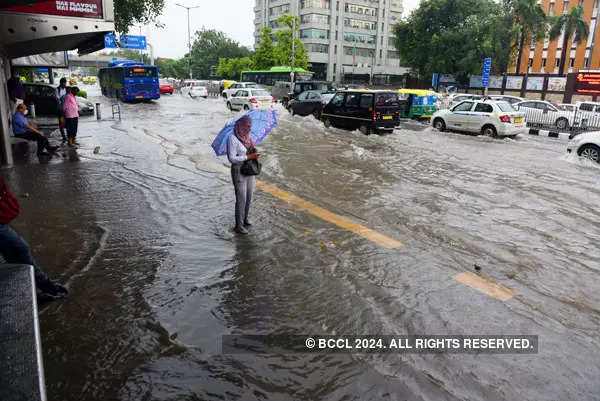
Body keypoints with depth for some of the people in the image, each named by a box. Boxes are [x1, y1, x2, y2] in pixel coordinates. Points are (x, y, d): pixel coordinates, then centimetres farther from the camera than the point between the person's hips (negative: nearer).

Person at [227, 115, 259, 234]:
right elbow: (232, 158, -19)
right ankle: (238, 226, 6)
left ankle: (245, 219, 31)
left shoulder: (247, 137, 8)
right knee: (241, 199, -4)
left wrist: (254, 152, -1)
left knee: (249, 197, 14)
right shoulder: (232, 138, -15)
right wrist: (248, 157, -21)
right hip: (238, 171, -8)